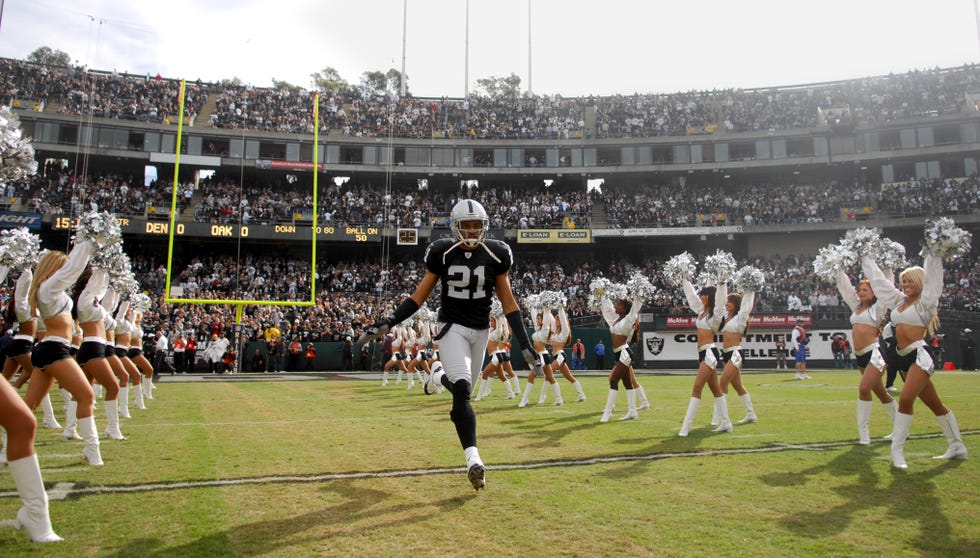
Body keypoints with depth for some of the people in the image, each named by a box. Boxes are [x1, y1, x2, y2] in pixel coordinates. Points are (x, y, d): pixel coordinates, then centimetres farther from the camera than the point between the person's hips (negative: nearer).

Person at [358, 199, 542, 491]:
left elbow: (508, 302, 0)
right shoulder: (442, 252, -6)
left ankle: (440, 375, 47)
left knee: (462, 387, 12)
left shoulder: (496, 254, -3)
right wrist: (387, 324, -8)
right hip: (452, 326, -3)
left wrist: (526, 346, -6)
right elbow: (420, 295, 1)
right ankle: (473, 458, -16)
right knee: (462, 391, -18)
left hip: (480, 330, 3)